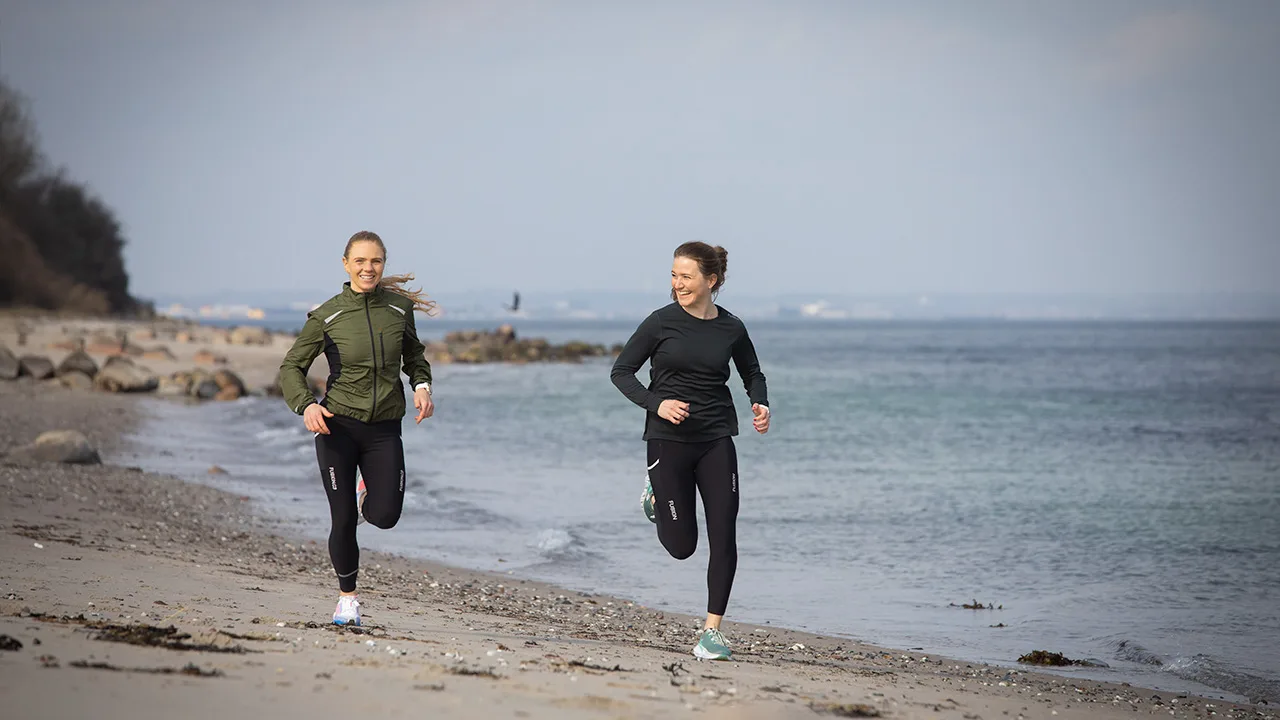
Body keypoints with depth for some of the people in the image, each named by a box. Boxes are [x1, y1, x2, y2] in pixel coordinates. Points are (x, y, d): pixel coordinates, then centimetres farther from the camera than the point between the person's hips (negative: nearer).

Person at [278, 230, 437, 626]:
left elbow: (414, 357, 18)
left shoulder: (400, 309, 1)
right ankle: (347, 596, 21)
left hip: (385, 429, 2)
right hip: (338, 426, -2)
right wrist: (305, 405, -18)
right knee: (343, 520, 0)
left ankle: (370, 494, 29)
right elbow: (291, 367, 0)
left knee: (385, 516, -9)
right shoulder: (327, 316, -5)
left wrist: (422, 386, -3)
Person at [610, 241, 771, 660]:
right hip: (668, 438, -2)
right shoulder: (662, 322, -7)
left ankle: (712, 630, 4)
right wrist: (656, 404, -17)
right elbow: (621, 372, -2)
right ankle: (656, 498, 37)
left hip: (716, 439, 2)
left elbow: (752, 373, 19)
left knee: (724, 538, -5)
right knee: (681, 546, 4)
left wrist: (760, 404, -1)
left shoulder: (731, 329, 0)